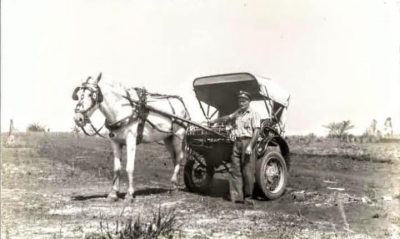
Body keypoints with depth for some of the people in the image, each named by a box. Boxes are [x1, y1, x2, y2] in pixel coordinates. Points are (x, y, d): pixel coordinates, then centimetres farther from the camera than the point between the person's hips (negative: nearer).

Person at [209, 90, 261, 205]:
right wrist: (215, 121, 46)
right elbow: (227, 118, 36)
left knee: (247, 171, -5)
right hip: (237, 142, 7)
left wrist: (250, 146, -20)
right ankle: (236, 196, 4)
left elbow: (256, 131, -11)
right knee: (234, 170, 2)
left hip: (247, 142, -7)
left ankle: (248, 197, 3)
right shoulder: (238, 113, 19)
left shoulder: (254, 114, -3)